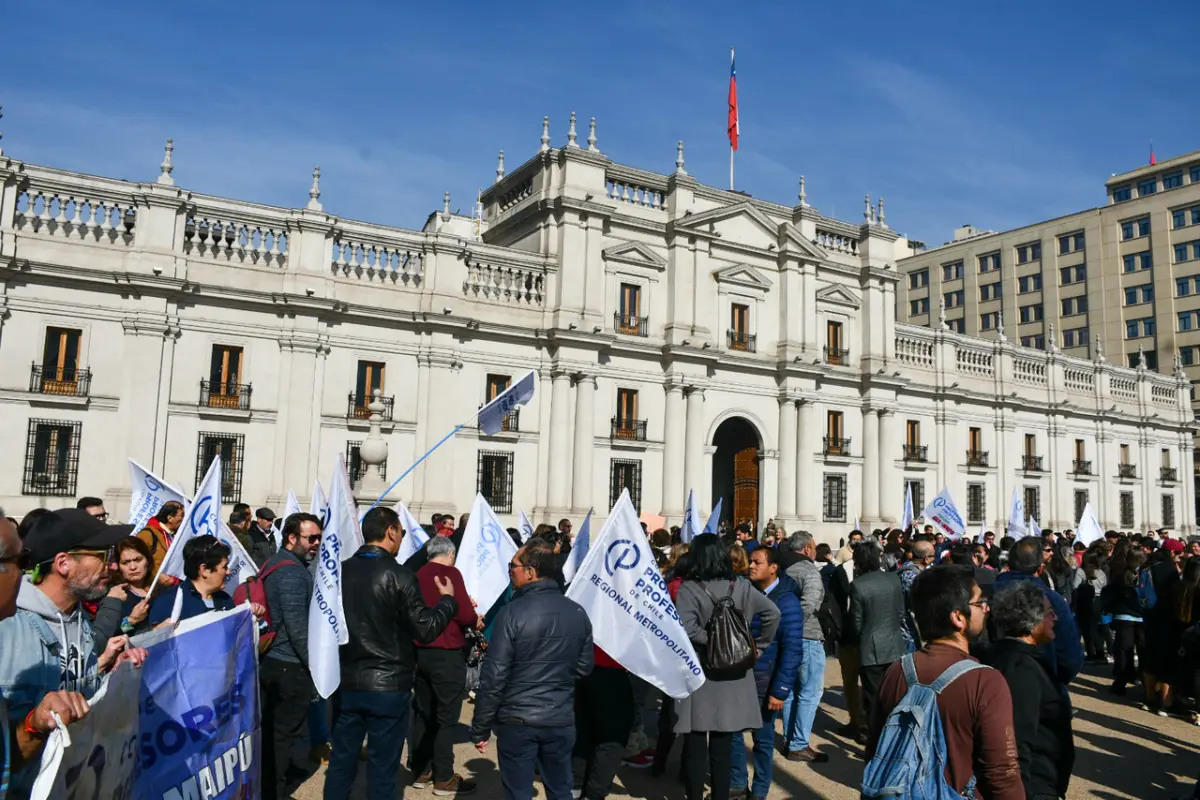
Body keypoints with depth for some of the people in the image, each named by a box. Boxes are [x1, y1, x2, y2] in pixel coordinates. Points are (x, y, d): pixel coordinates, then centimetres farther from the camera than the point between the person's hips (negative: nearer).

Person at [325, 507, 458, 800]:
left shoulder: (340, 570, 1)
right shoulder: (399, 575, -15)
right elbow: (425, 630, -12)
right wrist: (447, 599, 2)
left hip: (347, 682, 5)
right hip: (388, 685, -5)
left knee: (341, 761, 16)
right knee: (382, 768, 7)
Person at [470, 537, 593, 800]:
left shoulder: (512, 613, -16)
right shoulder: (577, 612, -1)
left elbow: (494, 677, -14)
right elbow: (585, 667, 9)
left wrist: (480, 728, -4)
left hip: (517, 721, -4)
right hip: (562, 720, 4)